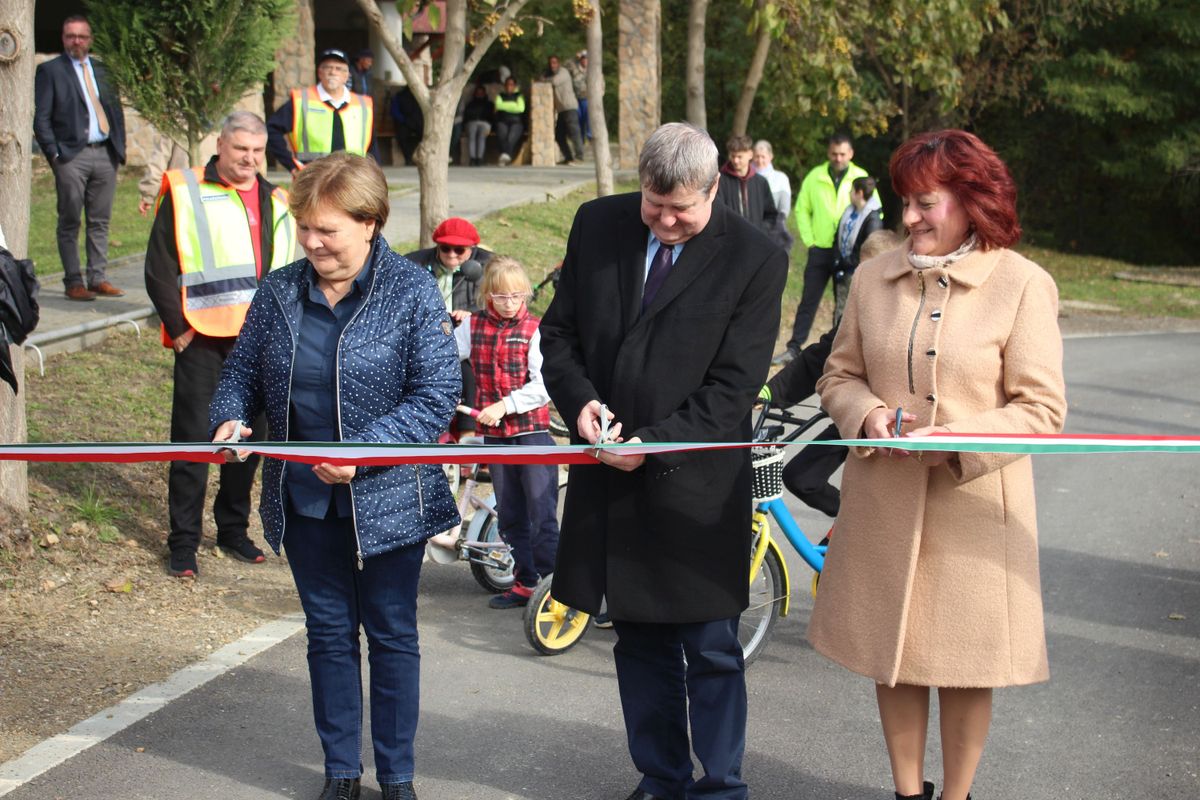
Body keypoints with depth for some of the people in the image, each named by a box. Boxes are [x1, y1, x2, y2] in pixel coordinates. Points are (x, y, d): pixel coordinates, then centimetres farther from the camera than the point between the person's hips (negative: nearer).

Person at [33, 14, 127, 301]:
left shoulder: (102, 70, 17)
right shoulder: (49, 70, 2)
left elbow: (116, 110, 21)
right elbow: (40, 117, -2)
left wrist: (120, 147, 10)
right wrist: (53, 153, -10)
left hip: (105, 155, 5)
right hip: (72, 156, -5)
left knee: (100, 221, 6)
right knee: (70, 222, -3)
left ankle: (98, 279, 11)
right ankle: (73, 283, -1)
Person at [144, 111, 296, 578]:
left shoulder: (275, 203, 13)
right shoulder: (185, 193, -2)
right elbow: (159, 269, -4)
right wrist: (178, 328, -9)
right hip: (202, 340, -5)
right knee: (192, 439, -2)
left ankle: (233, 527, 25)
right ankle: (183, 541, 5)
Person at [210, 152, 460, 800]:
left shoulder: (411, 291, -12)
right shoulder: (280, 290, 0)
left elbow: (436, 395, -16)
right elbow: (243, 370, 10)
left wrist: (364, 450, -26)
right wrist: (230, 418, -12)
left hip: (385, 497, -4)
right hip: (305, 498, 4)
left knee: (391, 634, 10)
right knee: (329, 632, 14)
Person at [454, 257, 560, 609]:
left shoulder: (534, 330, -4)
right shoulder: (473, 326, 6)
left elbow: (543, 385, -12)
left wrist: (505, 405, -20)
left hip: (532, 430, -4)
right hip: (494, 434, 4)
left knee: (543, 516, -9)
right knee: (510, 516, 12)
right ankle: (524, 583, 21)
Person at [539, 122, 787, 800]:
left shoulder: (755, 259, -10)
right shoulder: (598, 225, 3)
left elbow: (734, 386, -11)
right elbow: (560, 330, 9)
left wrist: (653, 442, -20)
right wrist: (579, 400, -10)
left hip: (696, 483, -4)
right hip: (610, 473, 4)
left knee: (711, 649, 3)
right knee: (638, 639, 14)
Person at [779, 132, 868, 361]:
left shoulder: (861, 177, -2)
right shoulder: (815, 176, 1)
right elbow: (802, 209, 8)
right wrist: (809, 240, 0)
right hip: (820, 249, 1)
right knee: (808, 301, 4)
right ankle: (794, 348, 7)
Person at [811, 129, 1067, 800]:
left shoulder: (1023, 284, -8)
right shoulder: (875, 278, 4)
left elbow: (1042, 409, -8)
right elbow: (840, 374, 13)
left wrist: (954, 440, -20)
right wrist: (868, 414, -9)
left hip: (974, 503, -3)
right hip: (884, 501, 4)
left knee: (966, 665, 7)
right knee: (892, 653, 12)